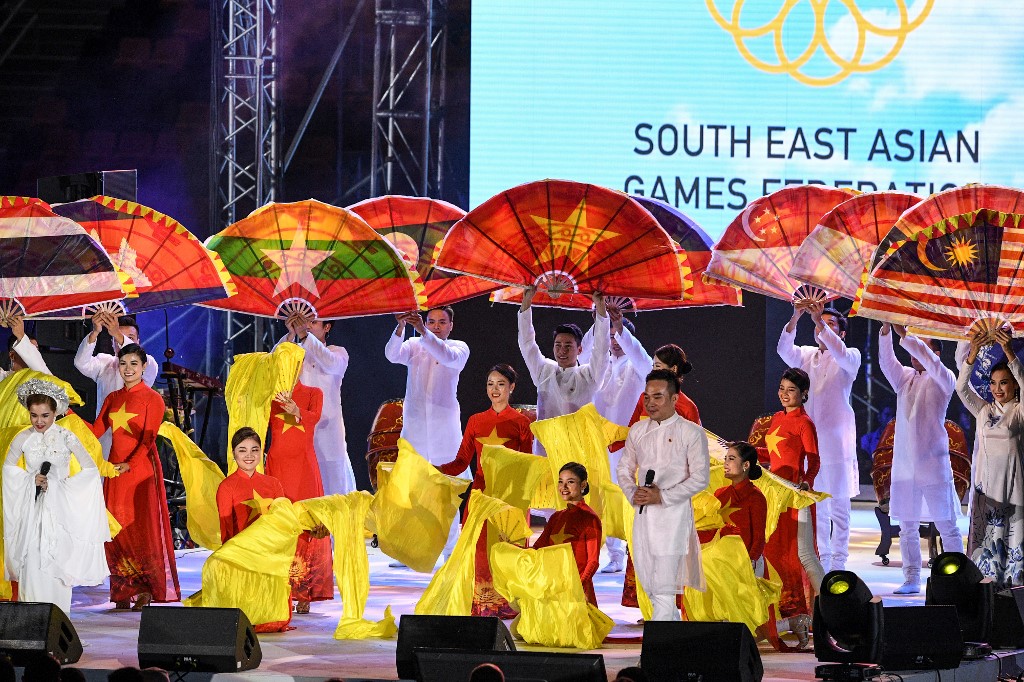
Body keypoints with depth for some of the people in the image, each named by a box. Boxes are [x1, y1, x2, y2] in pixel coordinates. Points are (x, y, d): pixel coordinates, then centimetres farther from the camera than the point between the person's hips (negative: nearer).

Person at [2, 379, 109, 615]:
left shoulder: (66, 437, -5)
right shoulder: (23, 439, 0)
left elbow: (90, 470, -6)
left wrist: (58, 484, -13)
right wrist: (32, 479, -4)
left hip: (58, 507, -1)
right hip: (31, 507, 1)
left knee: (57, 559, -5)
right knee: (32, 560, -8)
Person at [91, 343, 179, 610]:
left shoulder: (152, 399, -2)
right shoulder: (113, 398, 15)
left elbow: (148, 439, -9)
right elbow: (96, 431, 11)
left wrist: (129, 465, -21)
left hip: (141, 468, -5)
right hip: (115, 469, 5)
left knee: (142, 527, -8)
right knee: (116, 527, 0)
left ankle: (146, 590, -3)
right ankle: (123, 592, 4)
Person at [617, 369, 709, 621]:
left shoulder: (691, 433, -5)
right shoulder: (638, 431, 11)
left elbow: (700, 477, -8)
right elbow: (624, 469, 17)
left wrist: (662, 496, -16)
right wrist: (633, 493, -5)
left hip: (673, 512, -6)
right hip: (643, 513, 6)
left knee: (663, 586, -14)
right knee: (647, 582, 10)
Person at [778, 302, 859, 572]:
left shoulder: (850, 357, 2)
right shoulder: (807, 355, 12)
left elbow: (840, 353, -21)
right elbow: (785, 350, -7)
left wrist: (820, 320, -27)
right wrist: (795, 318, -22)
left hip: (836, 438, -4)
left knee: (839, 503, -5)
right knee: (815, 504, 7)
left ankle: (838, 563, -3)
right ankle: (821, 558, 13)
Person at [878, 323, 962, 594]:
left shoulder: (944, 380, -1)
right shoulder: (904, 377, 13)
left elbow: (928, 360, -19)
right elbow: (887, 361, -4)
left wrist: (904, 335, -27)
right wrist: (886, 330, -19)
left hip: (933, 464, -5)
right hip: (904, 464, 5)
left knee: (946, 526, -2)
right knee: (907, 526, 6)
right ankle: (911, 579, 10)